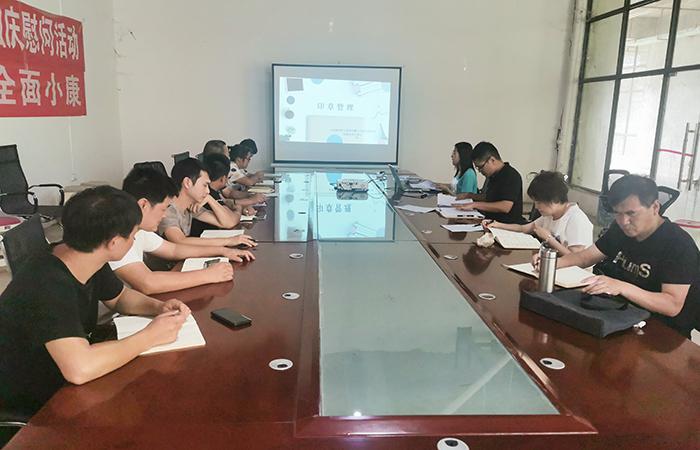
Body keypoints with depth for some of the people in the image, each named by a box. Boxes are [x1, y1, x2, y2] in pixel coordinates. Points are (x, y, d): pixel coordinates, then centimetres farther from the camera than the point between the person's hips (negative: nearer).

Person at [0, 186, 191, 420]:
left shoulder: (89, 261, -7)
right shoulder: (48, 286, -32)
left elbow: (120, 296, 12)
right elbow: (79, 369, -43)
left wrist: (159, 307, -8)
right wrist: (149, 336, -30)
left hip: (64, 383, 7)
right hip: (28, 407, -7)